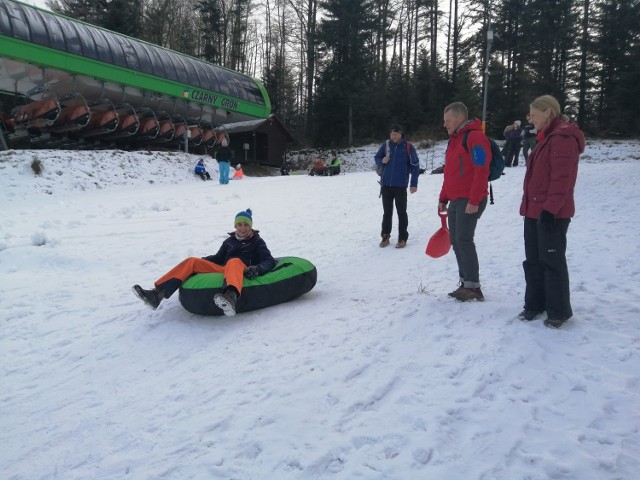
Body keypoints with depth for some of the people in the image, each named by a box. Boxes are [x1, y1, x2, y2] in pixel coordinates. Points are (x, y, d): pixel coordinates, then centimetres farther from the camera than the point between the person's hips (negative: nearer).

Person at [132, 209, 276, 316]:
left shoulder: (257, 242, 11)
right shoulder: (229, 241, 24)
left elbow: (269, 261, 0)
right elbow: (218, 258, 32)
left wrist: (257, 269, -22)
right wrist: (201, 261, 13)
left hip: (242, 272, -5)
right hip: (222, 270, 5)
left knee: (234, 262, -40)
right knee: (191, 262, -9)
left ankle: (231, 297, -75)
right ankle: (157, 294, -24)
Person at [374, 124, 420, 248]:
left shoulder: (408, 147, -4)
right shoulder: (386, 145, 2)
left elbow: (415, 166, -2)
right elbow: (376, 158, 14)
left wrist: (414, 183, -6)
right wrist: (382, 161, -10)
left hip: (400, 185, -2)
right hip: (386, 184, 3)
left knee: (401, 212, 4)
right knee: (387, 211, 11)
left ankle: (402, 238, 10)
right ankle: (385, 236, 21)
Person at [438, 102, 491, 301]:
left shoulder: (475, 137, -11)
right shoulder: (454, 139, 18)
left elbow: (481, 171, -19)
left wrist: (474, 201, -22)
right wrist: (443, 199, 19)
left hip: (469, 201, -9)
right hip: (455, 200, 9)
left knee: (464, 240, -11)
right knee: (456, 242, 8)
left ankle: (473, 287, -4)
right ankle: (465, 283, 15)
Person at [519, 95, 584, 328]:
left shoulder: (563, 137, -14)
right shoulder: (546, 137, 18)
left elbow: (561, 178, -21)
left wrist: (550, 208, -24)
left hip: (551, 214, -10)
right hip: (534, 211, 10)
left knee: (552, 261, -2)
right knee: (533, 260, 14)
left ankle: (559, 311, 9)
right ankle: (534, 304, 24)